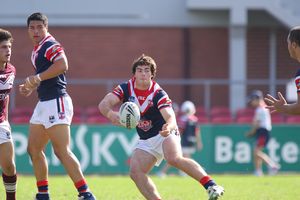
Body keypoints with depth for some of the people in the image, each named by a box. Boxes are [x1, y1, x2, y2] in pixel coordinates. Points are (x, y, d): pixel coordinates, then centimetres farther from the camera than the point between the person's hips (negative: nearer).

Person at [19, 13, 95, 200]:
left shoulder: (50, 46, -13)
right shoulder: (37, 49, 17)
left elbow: (62, 65, -32)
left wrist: (37, 77, -28)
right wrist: (31, 87, 16)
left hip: (56, 102, -11)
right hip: (44, 103, 11)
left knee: (62, 151, -14)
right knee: (34, 149, 13)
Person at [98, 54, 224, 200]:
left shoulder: (158, 94, -20)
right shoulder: (126, 89, -8)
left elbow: (170, 117, -32)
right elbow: (104, 104, -20)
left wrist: (169, 127, -58)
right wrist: (110, 114, -45)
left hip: (165, 134, -6)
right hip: (146, 141, 6)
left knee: (174, 159, -34)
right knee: (135, 172, -14)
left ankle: (211, 186, -38)